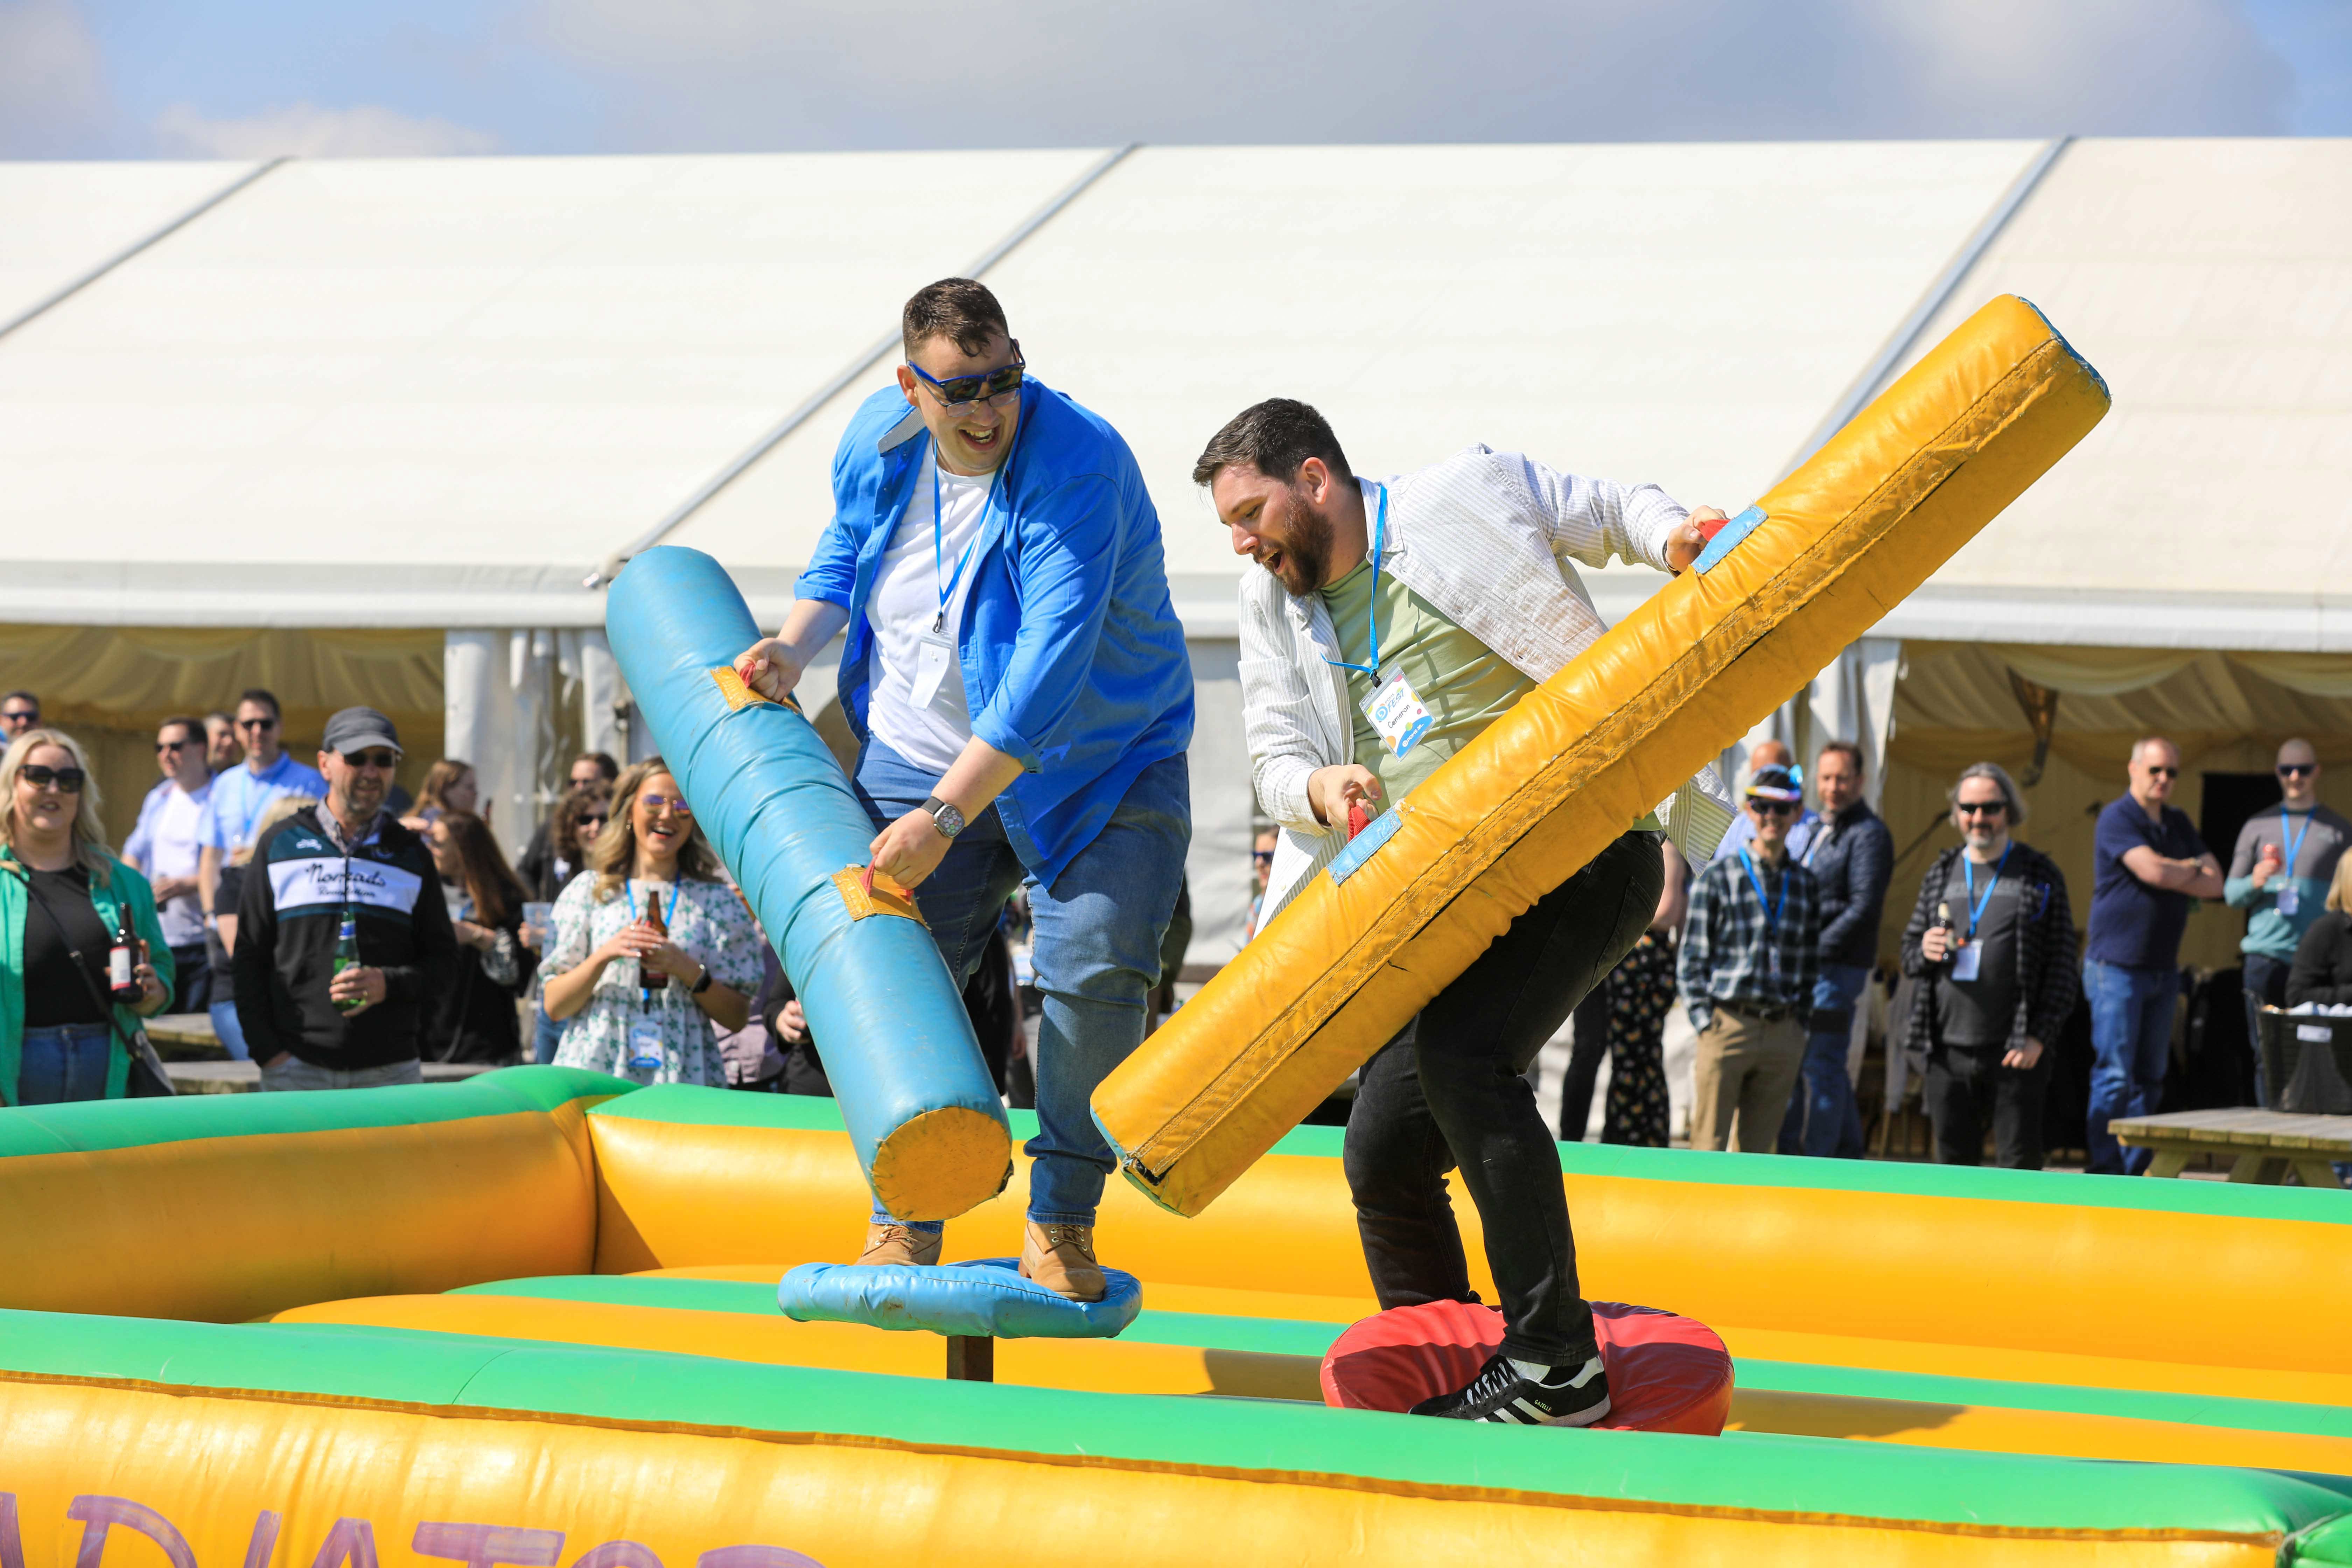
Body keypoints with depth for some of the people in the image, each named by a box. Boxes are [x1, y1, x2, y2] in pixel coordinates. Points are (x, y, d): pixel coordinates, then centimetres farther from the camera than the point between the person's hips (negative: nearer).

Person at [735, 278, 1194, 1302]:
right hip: (922, 754, 5)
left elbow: (1051, 664, -35)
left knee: (1094, 973, -17)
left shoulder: (1076, 467, -28)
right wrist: (795, 648, -2)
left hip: (1098, 758, -5)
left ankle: (1060, 1224, -1)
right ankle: (903, 1225, 10)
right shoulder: (878, 443, -6)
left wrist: (944, 815, -38)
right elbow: (846, 546, 18)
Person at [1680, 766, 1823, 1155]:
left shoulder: (1806, 885, 12)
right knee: (1709, 1145, -5)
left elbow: (1809, 966, 17)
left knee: (1758, 1149, 5)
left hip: (1783, 1033, 3)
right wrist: (1706, 1021, -7)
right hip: (1728, 1025, -3)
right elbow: (1691, 959, 2)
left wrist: (1798, 1022, 7)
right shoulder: (1718, 877, 2)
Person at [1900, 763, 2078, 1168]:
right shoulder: (1941, 874, 14)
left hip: (2015, 1054, -4)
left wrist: (2039, 1036, -10)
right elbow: (1909, 951, 20)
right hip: (1949, 1051, 4)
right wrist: (1924, 952, -5)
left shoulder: (2040, 875, 3)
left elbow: (2062, 966, -1)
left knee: (2019, 1162, -4)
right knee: (1954, 1161, 7)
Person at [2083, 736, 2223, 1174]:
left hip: (2163, 969, 7)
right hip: (2117, 966, -7)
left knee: (2150, 1076, 7)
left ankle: (2137, 1173, 12)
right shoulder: (2118, 818, -8)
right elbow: (2152, 871, -22)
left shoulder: (2178, 823, 15)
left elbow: (2215, 885, 8)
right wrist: (2192, 870, -3)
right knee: (2115, 1074, -9)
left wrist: (2173, 875, -9)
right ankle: (2104, 1173, -7)